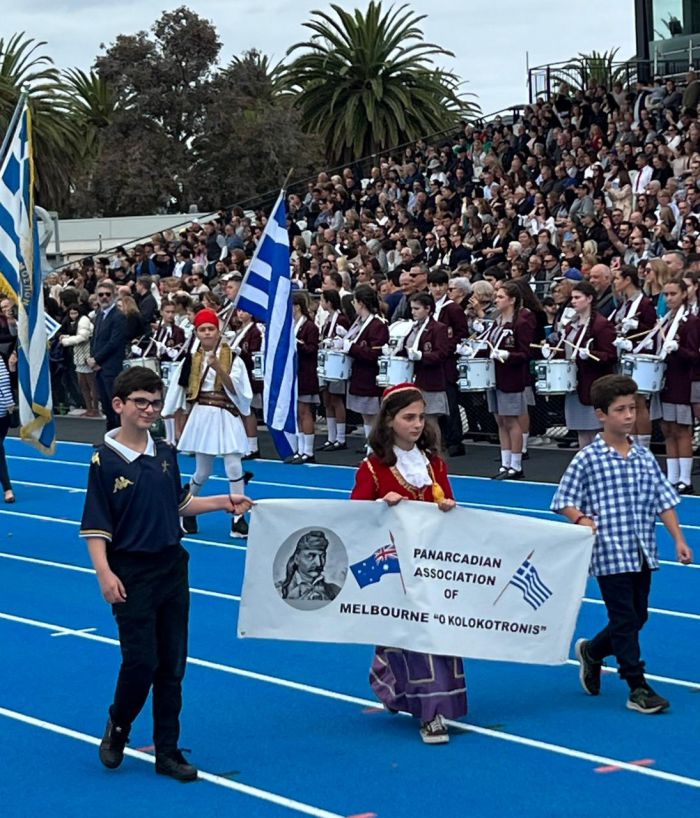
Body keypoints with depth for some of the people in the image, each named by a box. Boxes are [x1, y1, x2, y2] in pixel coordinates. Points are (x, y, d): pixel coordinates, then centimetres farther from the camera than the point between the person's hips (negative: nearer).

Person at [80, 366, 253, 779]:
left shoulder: (166, 453, 5)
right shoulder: (105, 460, -11)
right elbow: (96, 526, -12)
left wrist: (224, 502, 8)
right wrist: (104, 572, -21)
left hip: (172, 566, 5)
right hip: (131, 574, -5)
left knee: (172, 664, 8)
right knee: (141, 660, -5)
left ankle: (168, 752, 17)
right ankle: (118, 729, 24)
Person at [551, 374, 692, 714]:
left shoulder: (644, 457, 6)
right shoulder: (587, 459, -7)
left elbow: (664, 499, 9)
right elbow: (563, 500, -3)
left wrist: (678, 538, 2)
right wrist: (581, 520, -21)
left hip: (642, 553, 6)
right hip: (610, 554, -6)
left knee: (637, 618, 13)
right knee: (625, 619, -3)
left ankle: (591, 651, 38)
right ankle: (638, 688, 4)